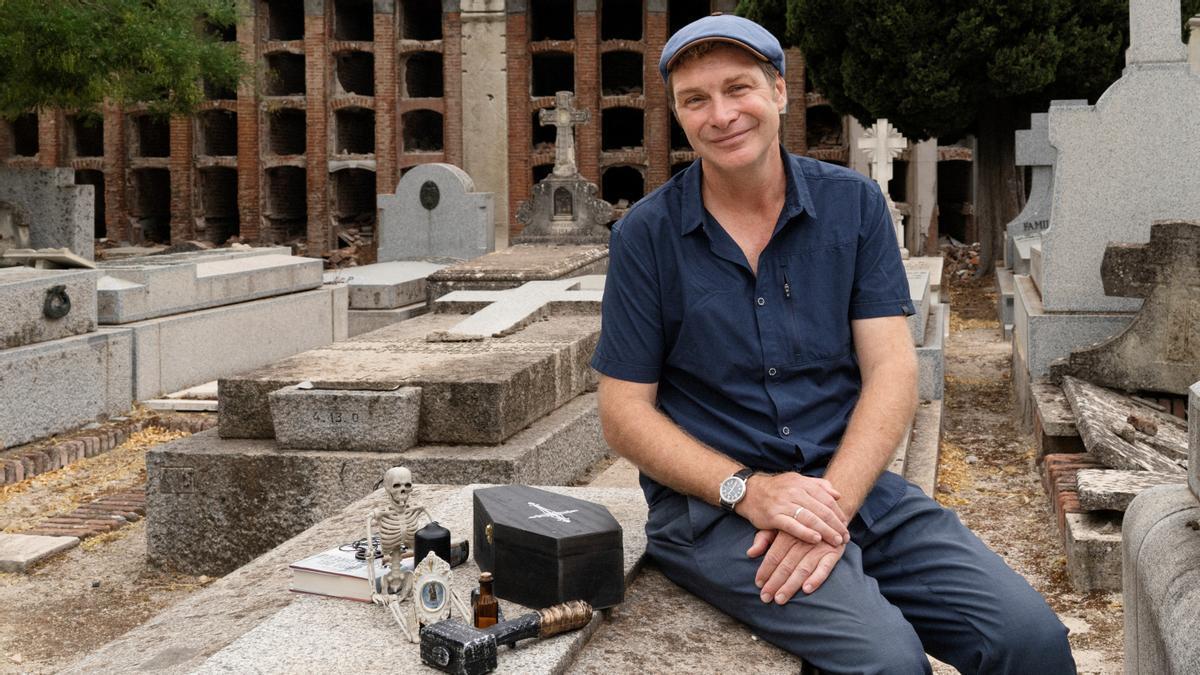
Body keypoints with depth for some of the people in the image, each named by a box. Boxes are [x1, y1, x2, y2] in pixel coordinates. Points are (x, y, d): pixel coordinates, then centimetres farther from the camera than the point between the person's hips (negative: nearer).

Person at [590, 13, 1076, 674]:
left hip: (850, 481, 3)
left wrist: (832, 500, -17)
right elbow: (625, 411, -2)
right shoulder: (646, 234, -1)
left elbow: (891, 370, -2)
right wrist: (747, 490, -16)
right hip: (709, 500, -3)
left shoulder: (853, 203, 5)